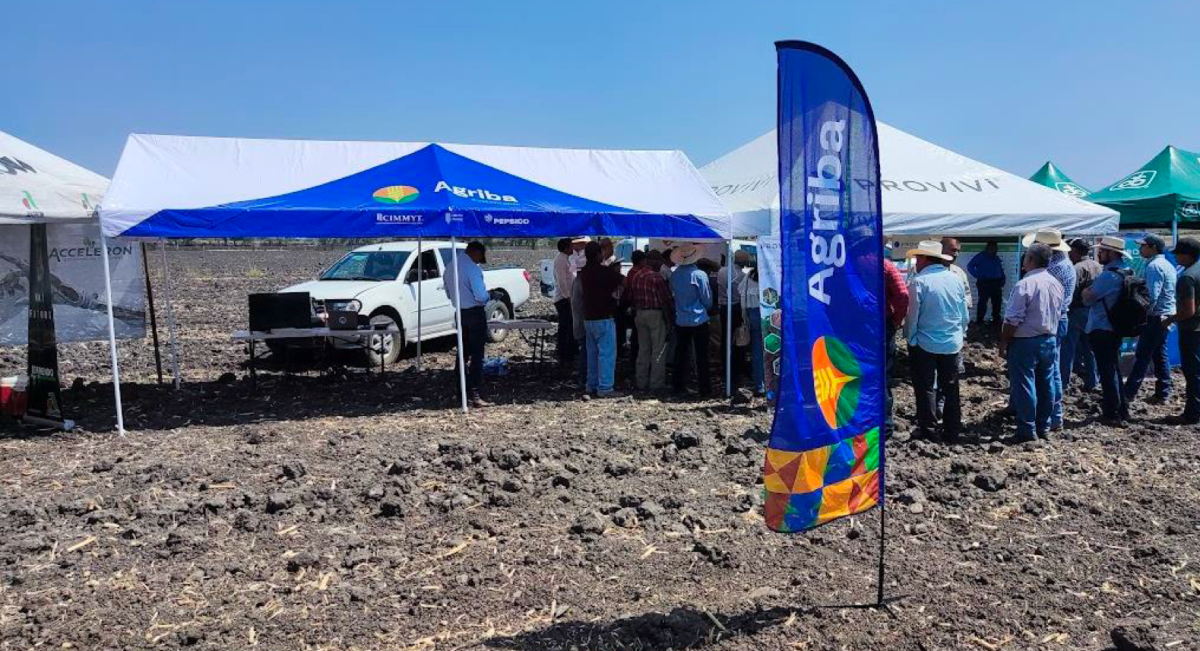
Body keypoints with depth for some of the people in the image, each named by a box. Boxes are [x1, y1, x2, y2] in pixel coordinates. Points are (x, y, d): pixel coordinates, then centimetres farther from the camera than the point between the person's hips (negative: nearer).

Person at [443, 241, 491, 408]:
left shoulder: (450, 268, 7)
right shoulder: (472, 268, -19)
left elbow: (449, 293, 18)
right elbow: (481, 296, -23)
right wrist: (487, 296, -3)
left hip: (460, 313, 8)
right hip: (475, 313, -8)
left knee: (463, 354, 15)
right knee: (476, 356, -5)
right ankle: (476, 396, -7)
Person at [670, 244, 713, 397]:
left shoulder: (674, 275, -3)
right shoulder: (699, 275, -15)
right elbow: (707, 299, -7)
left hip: (681, 321, 4)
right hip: (699, 320, -4)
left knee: (681, 355, 12)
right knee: (701, 356, 2)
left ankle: (679, 386, 17)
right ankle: (705, 388, 6)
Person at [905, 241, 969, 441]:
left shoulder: (919, 282, -15)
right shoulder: (956, 279, 1)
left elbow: (912, 316, -12)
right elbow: (965, 315, 7)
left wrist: (910, 338, 2)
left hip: (925, 344, -4)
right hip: (953, 343, 5)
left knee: (926, 387, 7)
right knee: (951, 387, 13)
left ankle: (927, 428, 11)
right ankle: (952, 430, 19)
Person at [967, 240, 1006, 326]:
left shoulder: (997, 259, 20)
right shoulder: (980, 257, 3)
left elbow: (1001, 271, 23)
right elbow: (970, 266, -4)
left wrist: (1003, 279, 8)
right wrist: (978, 275, -12)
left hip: (996, 283, 5)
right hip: (984, 283, -5)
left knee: (997, 302, 6)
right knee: (983, 301, -10)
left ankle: (996, 319, 16)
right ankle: (979, 320, -5)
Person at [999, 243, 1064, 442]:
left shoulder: (1025, 285, -19)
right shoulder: (1056, 284, 4)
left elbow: (1012, 321, -18)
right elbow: (1058, 314, 14)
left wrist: (1003, 343, -11)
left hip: (1025, 342, -7)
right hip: (1049, 340, 7)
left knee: (1024, 386, 0)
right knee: (1045, 385, 14)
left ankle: (1027, 430, 4)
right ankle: (1043, 426, 24)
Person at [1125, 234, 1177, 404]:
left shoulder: (1154, 266, -16)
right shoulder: (1166, 264, 15)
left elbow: (1151, 296, -23)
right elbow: (1166, 294, 19)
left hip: (1156, 318, -10)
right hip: (1166, 317, 10)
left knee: (1142, 357, -6)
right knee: (1160, 355, 12)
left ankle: (1129, 393, -3)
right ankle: (1163, 393, 16)